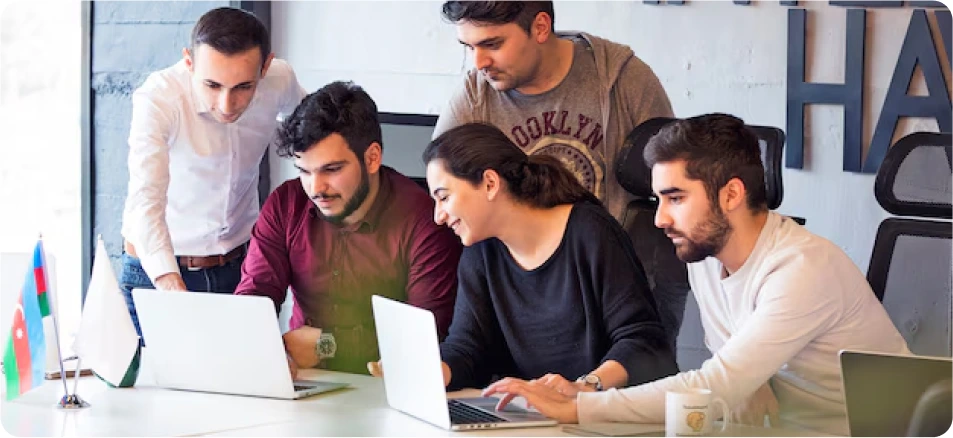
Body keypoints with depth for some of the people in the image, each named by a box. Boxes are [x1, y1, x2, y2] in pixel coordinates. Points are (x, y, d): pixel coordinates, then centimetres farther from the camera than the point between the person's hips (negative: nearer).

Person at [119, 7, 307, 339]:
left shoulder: (280, 82, -14)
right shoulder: (158, 99, -28)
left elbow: (305, 118, 14)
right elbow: (145, 200, -41)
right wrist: (172, 286, -55)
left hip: (241, 261, 3)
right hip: (158, 270, -3)